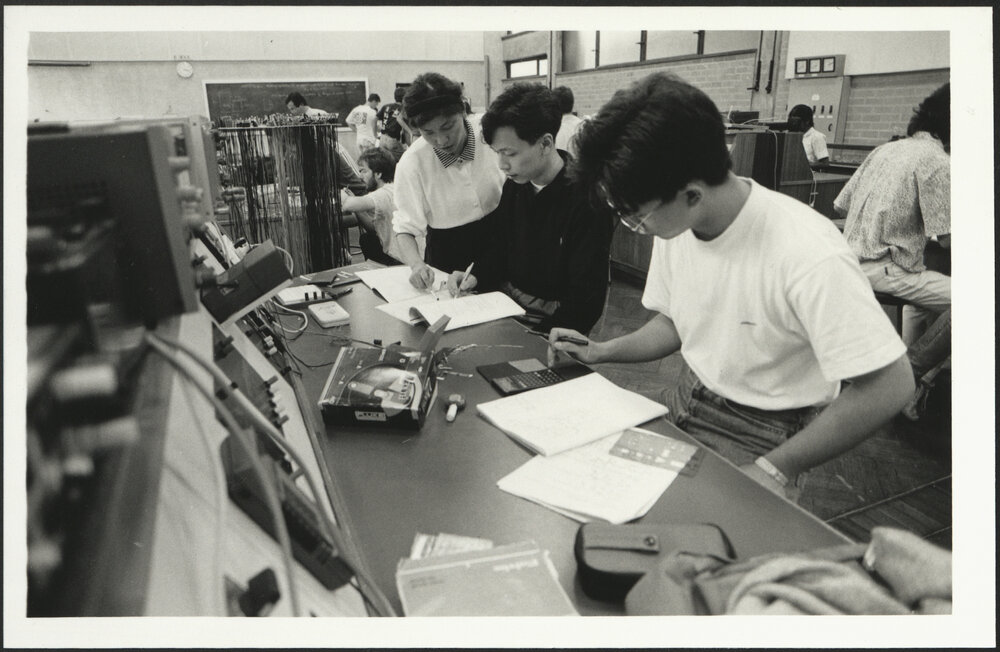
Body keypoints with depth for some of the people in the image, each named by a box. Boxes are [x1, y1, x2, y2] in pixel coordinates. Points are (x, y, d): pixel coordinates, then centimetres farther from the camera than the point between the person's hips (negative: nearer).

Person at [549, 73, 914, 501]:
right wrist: (602, 352, -3)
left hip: (763, 434, -6)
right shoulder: (674, 226, -5)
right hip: (687, 404, 6)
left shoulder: (807, 255, -28)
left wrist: (777, 469, -20)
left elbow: (890, 385, -22)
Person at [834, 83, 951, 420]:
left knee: (925, 281, 32)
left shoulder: (884, 150, 12)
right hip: (883, 270, -9)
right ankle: (908, 373, -3)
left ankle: (909, 364, 30)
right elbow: (946, 238, -13)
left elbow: (841, 205, 16)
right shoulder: (936, 161, -10)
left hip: (852, 261, 9)